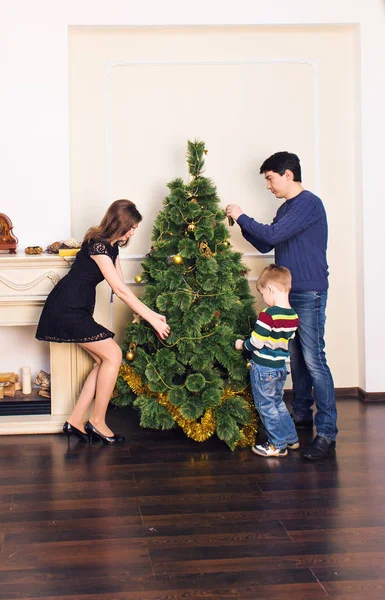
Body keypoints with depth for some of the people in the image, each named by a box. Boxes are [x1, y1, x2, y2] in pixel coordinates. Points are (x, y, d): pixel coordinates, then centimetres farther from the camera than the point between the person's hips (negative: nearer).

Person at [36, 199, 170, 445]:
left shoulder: (111, 246, 10)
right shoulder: (97, 244, -20)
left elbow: (122, 287, 10)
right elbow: (120, 290, -21)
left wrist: (151, 313, 3)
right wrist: (152, 319, -18)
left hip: (76, 309, 10)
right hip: (67, 309, -10)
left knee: (104, 360, 7)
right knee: (113, 354, -8)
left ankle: (76, 422, 9)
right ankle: (97, 422, 1)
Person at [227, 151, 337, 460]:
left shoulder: (309, 203, -12)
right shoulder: (286, 208, 16)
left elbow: (273, 234, -20)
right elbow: (265, 244, 20)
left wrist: (242, 217, -8)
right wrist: (242, 223, 8)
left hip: (310, 294, -9)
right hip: (289, 293, 9)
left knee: (313, 361, -11)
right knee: (295, 357, 14)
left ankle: (327, 433, -10)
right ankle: (302, 414, 27)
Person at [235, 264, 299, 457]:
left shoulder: (267, 315, -24)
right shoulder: (293, 316, 0)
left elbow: (256, 343, -21)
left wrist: (242, 345, -1)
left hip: (263, 368, -8)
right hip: (281, 367, 8)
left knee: (266, 406, 6)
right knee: (278, 402, 23)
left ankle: (278, 445, 12)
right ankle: (291, 439, 30)